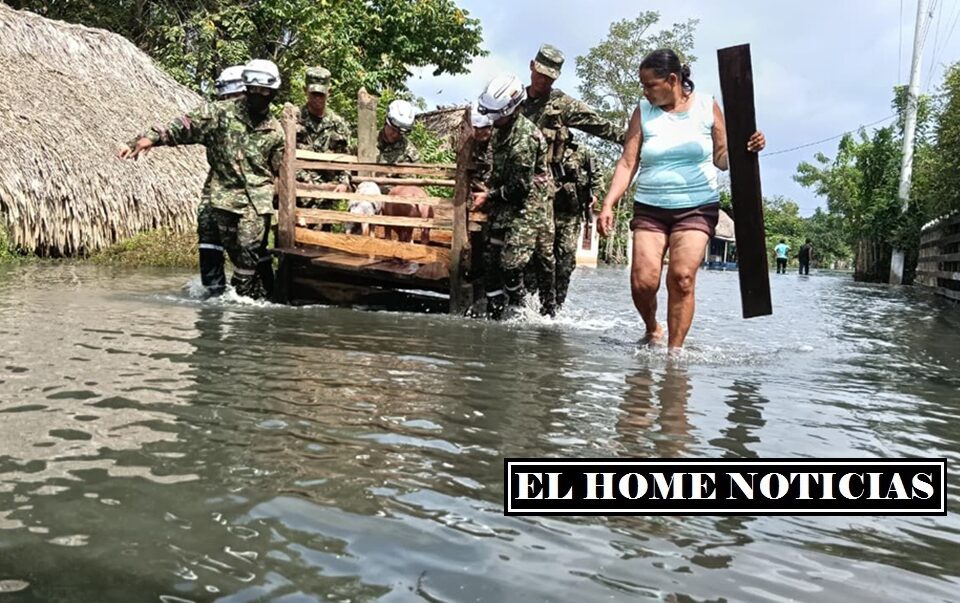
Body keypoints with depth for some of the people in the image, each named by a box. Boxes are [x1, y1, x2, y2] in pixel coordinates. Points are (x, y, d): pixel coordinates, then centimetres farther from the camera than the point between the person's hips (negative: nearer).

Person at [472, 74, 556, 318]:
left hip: (529, 207, -9)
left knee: (511, 261, -11)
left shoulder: (524, 137, -21)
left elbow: (521, 185, -19)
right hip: (508, 206, 9)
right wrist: (490, 196, 7)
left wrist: (489, 196, -9)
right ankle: (495, 311, 12)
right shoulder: (501, 131, 9)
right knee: (491, 259, 4)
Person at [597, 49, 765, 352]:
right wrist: (608, 204, -11)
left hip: (697, 207, -1)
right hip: (650, 209, 1)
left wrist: (746, 149, -12)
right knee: (642, 281, -11)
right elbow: (627, 163, -1)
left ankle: (674, 350, -7)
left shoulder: (707, 107, 3)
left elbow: (722, 157, 9)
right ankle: (652, 330, 19)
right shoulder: (644, 111, 3)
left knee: (682, 278, -17)